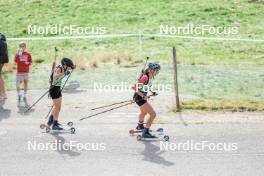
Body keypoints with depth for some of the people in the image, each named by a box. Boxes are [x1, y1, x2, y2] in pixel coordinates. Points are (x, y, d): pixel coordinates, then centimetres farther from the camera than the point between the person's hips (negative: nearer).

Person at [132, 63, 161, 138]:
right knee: (153, 114, -15)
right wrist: (143, 96, -33)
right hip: (139, 97, -10)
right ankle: (145, 132, -8)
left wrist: (152, 92, 4)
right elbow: (135, 88, -29)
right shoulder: (145, 77, -28)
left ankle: (140, 126, 60)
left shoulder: (151, 77, -1)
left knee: (144, 112, 34)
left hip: (143, 97, 10)